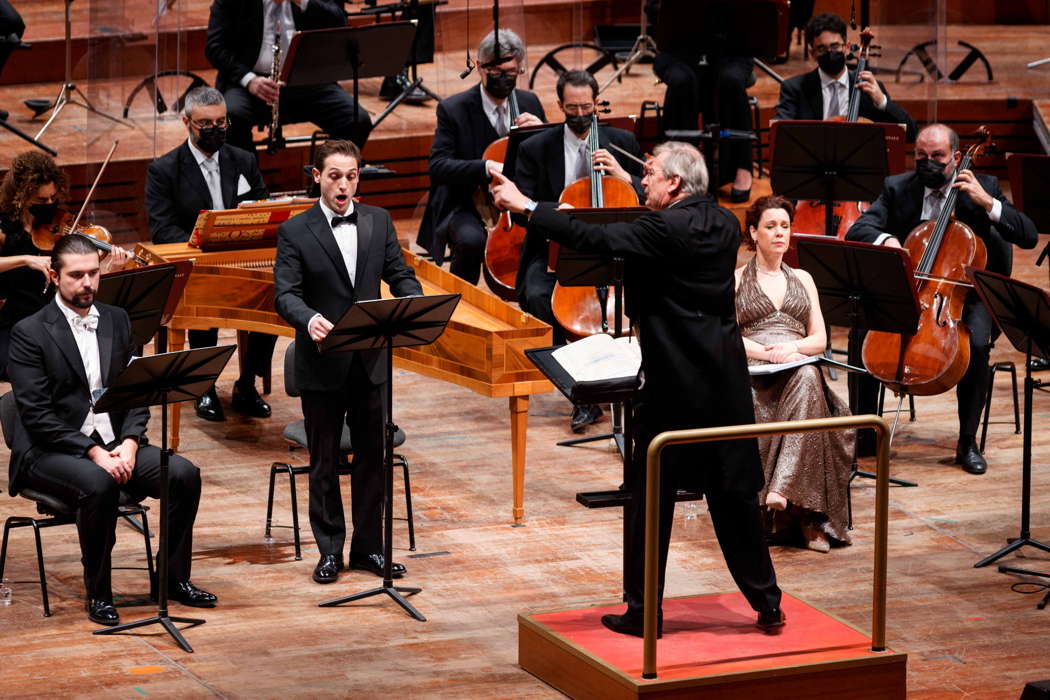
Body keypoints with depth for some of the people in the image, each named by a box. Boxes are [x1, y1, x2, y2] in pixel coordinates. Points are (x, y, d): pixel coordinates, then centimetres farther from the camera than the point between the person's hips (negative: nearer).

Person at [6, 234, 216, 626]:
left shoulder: (116, 321, 11)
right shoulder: (30, 333, -7)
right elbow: (37, 415, -14)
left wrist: (129, 442, -9)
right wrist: (92, 452, -21)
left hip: (113, 445, 6)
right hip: (49, 451, -5)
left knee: (184, 474, -17)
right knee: (98, 485, -36)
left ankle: (175, 578, -1)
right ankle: (98, 594, -19)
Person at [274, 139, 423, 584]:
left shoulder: (379, 222, 6)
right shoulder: (295, 232, -6)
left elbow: (399, 275, 5)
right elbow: (285, 294, -13)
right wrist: (309, 319, -35)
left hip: (370, 360, 3)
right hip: (322, 364, -3)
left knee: (372, 457, 10)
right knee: (324, 462, 7)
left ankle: (368, 546, 20)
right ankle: (330, 550, 16)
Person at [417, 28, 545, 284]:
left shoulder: (529, 103, 8)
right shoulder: (453, 109, -6)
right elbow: (437, 165, -15)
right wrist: (484, 167, -32)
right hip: (466, 207, -4)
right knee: (471, 239, -37)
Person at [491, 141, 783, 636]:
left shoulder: (666, 229, -15)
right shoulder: (724, 225, 8)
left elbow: (593, 238, -20)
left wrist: (526, 206, -14)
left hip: (673, 379, -7)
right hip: (725, 378, 7)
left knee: (650, 496, 3)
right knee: (733, 493, 12)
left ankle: (643, 610, 7)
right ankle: (766, 604, 14)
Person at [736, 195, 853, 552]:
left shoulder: (802, 279, 25)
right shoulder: (735, 279, 15)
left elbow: (819, 339, 16)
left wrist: (792, 347, -7)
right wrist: (768, 353, -15)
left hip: (799, 371, 2)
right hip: (752, 375, -2)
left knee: (808, 377, -38)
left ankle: (784, 487, -48)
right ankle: (809, 519, -38)